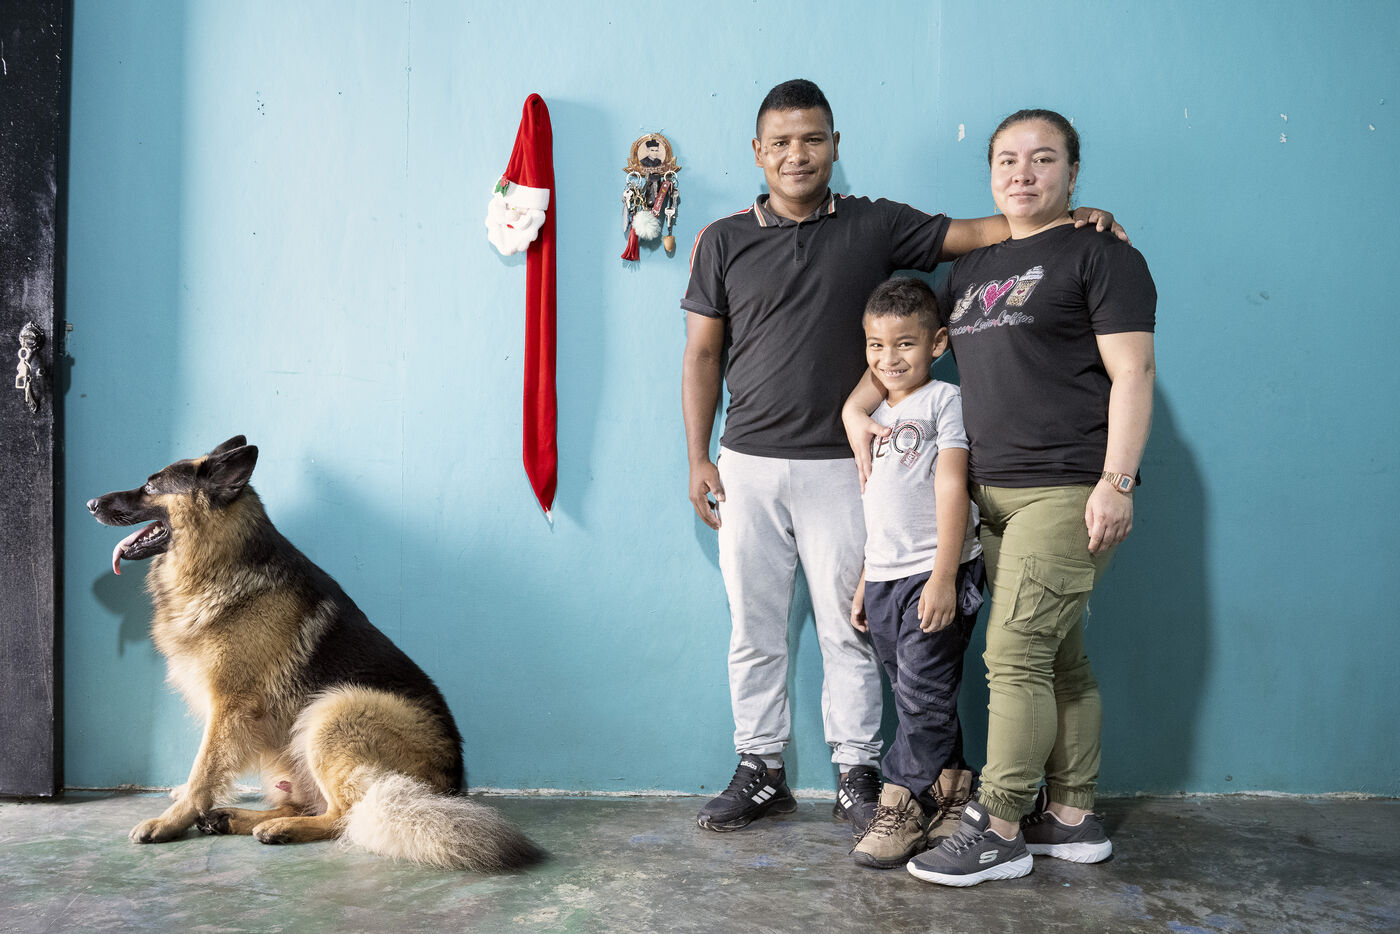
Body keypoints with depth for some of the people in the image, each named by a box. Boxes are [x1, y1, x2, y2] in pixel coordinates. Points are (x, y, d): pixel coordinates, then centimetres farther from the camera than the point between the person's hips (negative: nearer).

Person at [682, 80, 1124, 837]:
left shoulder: (876, 227, 5)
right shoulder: (723, 241, 6)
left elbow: (972, 233, -1)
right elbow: (702, 355, 6)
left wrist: (1066, 217, -18)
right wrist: (698, 458, 1)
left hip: (839, 466, -1)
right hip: (747, 464, 1)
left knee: (848, 626, 5)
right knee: (753, 628, 9)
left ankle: (856, 774, 20)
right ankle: (760, 771, 23)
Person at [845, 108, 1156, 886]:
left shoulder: (1098, 255, -2)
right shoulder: (971, 269, 19)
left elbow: (1133, 371, -9)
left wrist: (1116, 482, -17)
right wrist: (855, 407, 14)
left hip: (1066, 492, -7)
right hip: (997, 495, 7)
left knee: (1014, 656, -8)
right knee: (1056, 659, 12)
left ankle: (999, 833, 3)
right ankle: (1072, 819, 23)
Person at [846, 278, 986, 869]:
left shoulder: (944, 400, -4)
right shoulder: (877, 414, 17)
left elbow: (951, 490, -12)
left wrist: (943, 578, -19)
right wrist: (865, 581, 19)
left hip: (935, 575, -7)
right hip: (885, 578, 7)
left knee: (924, 694, -4)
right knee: (912, 698, 11)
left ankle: (903, 805, 5)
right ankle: (950, 790, 22)